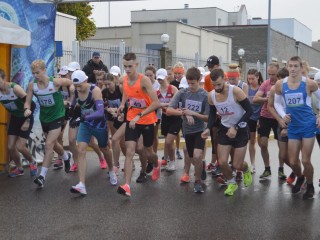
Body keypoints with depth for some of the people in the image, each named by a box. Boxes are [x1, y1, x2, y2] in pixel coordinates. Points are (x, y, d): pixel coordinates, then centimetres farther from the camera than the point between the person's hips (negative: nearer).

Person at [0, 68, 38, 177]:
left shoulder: (15, 88, -28)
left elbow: (32, 104, -27)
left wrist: (27, 121, -24)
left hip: (26, 118, -5)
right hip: (14, 118, 5)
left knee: (19, 147, -11)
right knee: (10, 147, 2)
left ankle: (32, 162, 18)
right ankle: (19, 168, 25)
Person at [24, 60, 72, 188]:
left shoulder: (56, 82, -22)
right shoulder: (32, 85, -13)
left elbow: (71, 83, -5)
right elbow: (27, 102, -9)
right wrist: (27, 109, -31)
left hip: (57, 117, -5)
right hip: (44, 118, 5)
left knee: (49, 145, -16)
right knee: (53, 144, 22)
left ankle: (42, 175, -12)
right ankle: (66, 156, 54)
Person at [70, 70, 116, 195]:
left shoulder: (95, 90, -27)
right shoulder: (76, 91, -11)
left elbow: (100, 112, -37)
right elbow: (73, 106, 9)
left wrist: (83, 118, -46)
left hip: (99, 124, -3)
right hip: (85, 124, 4)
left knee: (104, 149, 18)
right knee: (81, 150, -14)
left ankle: (111, 171, 49)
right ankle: (81, 185, -19)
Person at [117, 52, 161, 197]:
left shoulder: (144, 80, -23)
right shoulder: (124, 80, -5)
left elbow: (156, 103, -28)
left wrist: (139, 115, -34)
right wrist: (123, 104, 0)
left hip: (147, 121, -3)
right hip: (131, 120, 3)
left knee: (148, 153, 14)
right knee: (129, 151, -11)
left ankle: (157, 165, 51)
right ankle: (127, 186, -16)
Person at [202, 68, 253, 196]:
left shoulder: (235, 91, -25)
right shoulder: (211, 96, -9)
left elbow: (249, 111, -19)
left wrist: (236, 127, -24)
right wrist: (208, 128, -9)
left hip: (240, 129, -4)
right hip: (224, 129, 4)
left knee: (237, 165, -2)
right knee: (222, 162, -3)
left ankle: (246, 170, 37)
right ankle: (232, 183, 26)